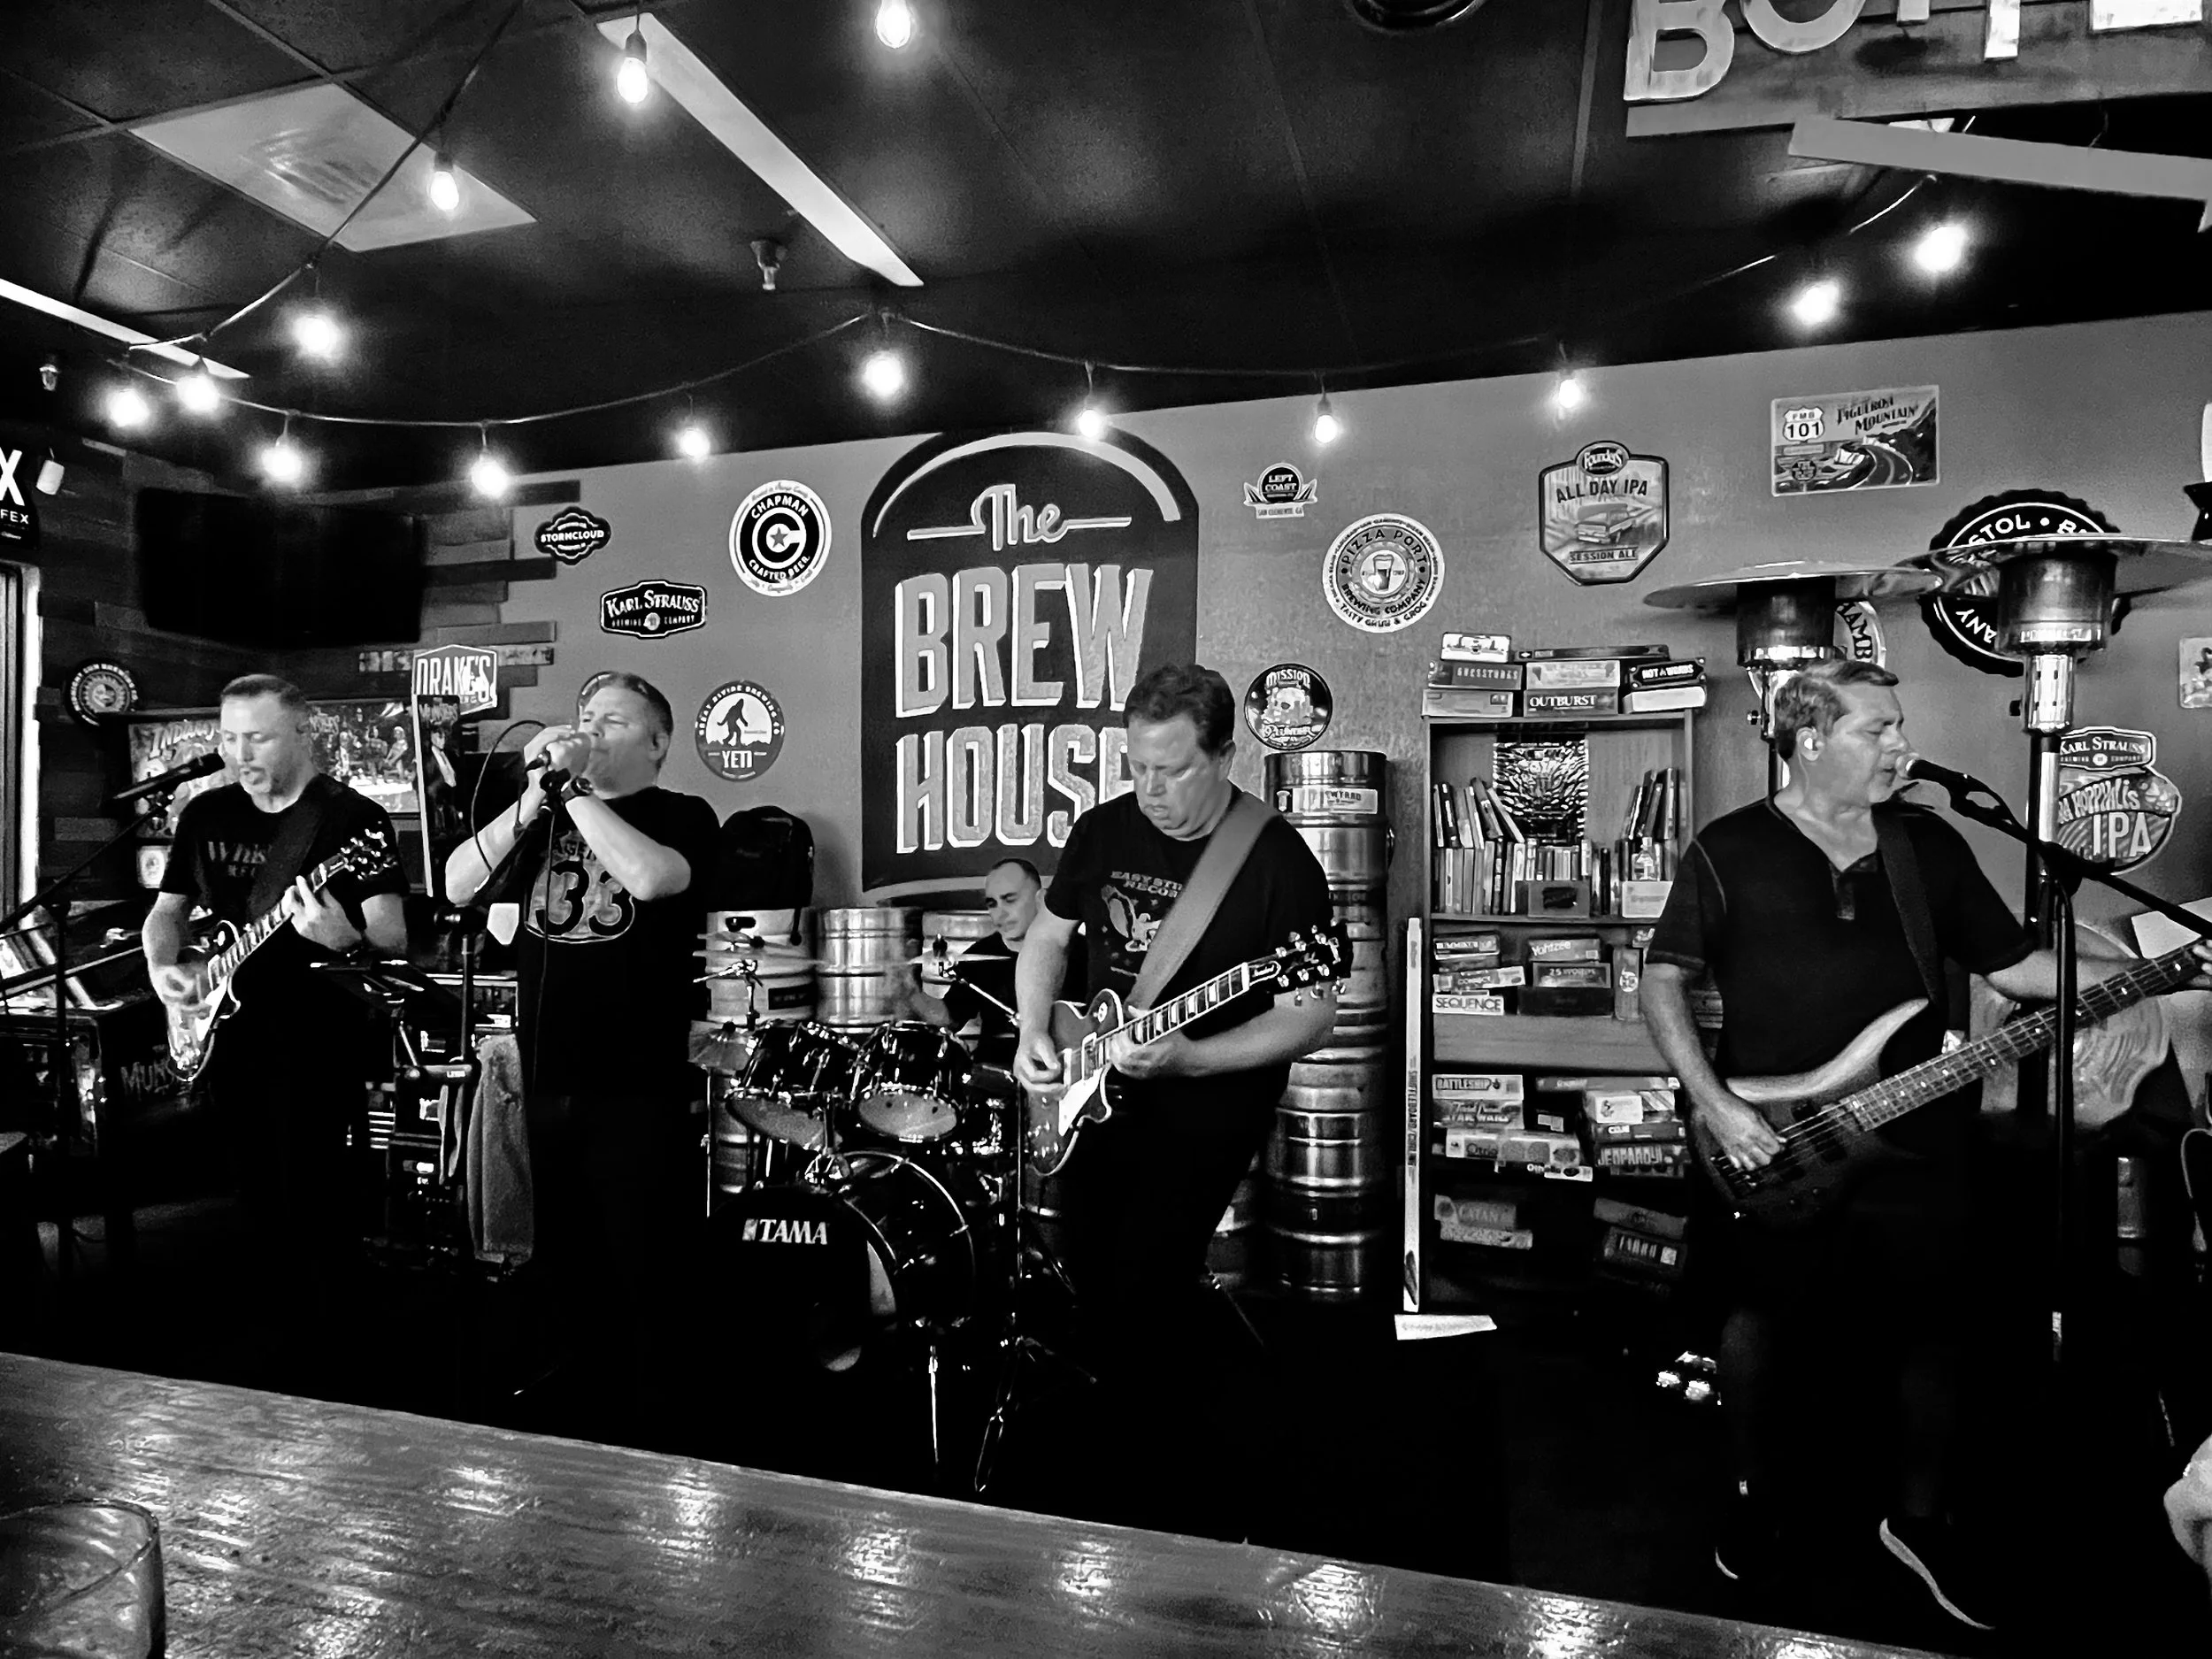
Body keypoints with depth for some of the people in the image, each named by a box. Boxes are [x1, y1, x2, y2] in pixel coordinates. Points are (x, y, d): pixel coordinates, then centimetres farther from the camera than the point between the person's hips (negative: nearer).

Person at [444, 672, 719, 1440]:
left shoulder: (681, 815, -3)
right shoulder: (546, 815, 12)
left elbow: (651, 877, -24)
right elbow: (457, 886, 1)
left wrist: (573, 787, -19)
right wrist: (534, 798, -10)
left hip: (637, 1090, -5)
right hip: (546, 1082, 5)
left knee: (640, 1277, 3)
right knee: (558, 1261, 18)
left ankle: (644, 1420, 20)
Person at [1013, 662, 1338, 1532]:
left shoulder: (1277, 862, -17)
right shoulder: (1104, 829, 0)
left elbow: (1311, 1015, -18)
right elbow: (1048, 937, 12)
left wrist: (1188, 1059, -28)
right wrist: (1035, 1032, -4)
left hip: (1209, 1099, -5)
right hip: (1101, 1089, 6)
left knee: (1142, 1290, -10)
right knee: (1088, 1275, 12)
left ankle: (1165, 1480, 17)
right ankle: (1125, 1436, 40)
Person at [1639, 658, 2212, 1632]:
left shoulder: (1930, 845, 7)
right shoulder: (1729, 851, -6)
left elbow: (2014, 964, 10)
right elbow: (1662, 984, -6)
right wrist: (1714, 1104, -15)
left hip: (1915, 1147, 4)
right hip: (1771, 1158, -3)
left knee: (1931, 1331, 13)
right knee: (1762, 1326, 9)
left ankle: (1921, 1518, 35)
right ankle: (1754, 1501, 32)